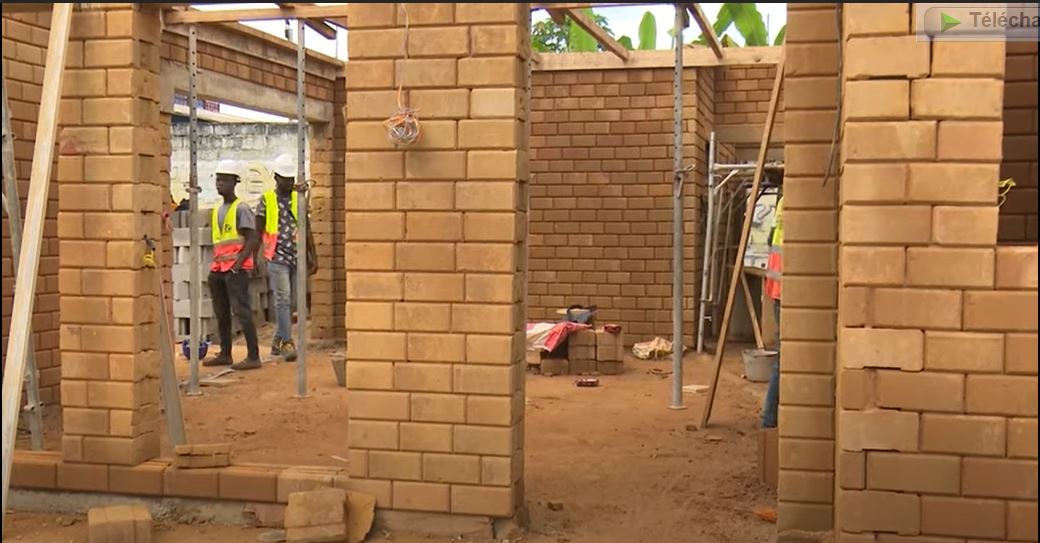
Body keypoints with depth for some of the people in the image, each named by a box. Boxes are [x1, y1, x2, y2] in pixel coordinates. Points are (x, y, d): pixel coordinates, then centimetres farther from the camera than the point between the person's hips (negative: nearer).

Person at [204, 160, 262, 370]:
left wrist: (238, 262, -20)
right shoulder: (216, 210, 18)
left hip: (236, 269, -8)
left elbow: (253, 240, -13)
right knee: (221, 313, 12)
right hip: (218, 268, 9)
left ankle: (253, 357, -10)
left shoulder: (241, 208, -6)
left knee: (241, 311, -11)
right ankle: (225, 354, 21)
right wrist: (216, 262, 16)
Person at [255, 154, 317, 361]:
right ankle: (288, 342, -10)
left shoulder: (299, 199, 11)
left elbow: (306, 230, 14)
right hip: (277, 258, -4)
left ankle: (278, 340, 22)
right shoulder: (266, 200, 2)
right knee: (283, 299, -11)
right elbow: (257, 232, 5)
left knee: (292, 302, 8)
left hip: (297, 257, 4)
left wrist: (313, 257, 10)